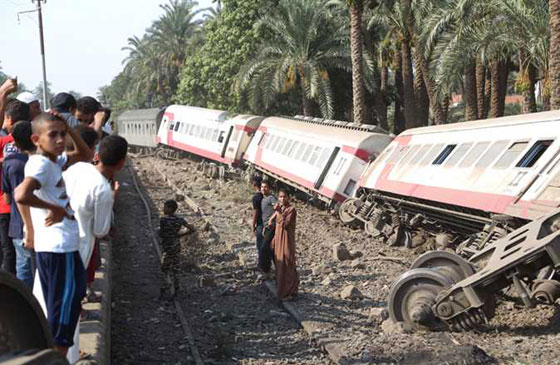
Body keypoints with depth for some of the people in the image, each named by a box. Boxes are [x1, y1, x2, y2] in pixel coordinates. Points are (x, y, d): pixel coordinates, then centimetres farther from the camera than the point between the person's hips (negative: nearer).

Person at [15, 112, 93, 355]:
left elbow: (85, 155, 23)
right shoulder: (40, 163, -17)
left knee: (61, 309, 19)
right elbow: (21, 195, -34)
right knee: (64, 309, -2)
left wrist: (69, 128, 8)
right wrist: (55, 208, -21)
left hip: (62, 246, 10)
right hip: (59, 248, -10)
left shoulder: (54, 160, 10)